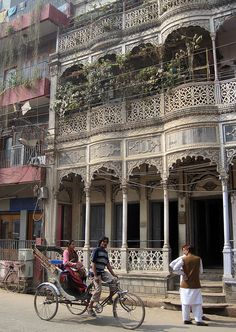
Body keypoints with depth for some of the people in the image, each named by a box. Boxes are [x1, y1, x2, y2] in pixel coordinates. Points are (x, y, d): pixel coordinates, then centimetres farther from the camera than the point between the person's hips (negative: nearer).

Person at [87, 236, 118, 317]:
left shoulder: (105, 252, 14)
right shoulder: (96, 250, -9)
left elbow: (108, 265, 16)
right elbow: (93, 263, -15)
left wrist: (113, 274, 9)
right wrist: (95, 276, -22)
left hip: (102, 272, 7)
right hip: (95, 272, -7)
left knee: (113, 280, -16)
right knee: (98, 289, -13)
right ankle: (90, 308, 2)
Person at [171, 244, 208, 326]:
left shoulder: (183, 259, -7)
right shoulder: (198, 259, -2)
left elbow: (175, 268, -15)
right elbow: (201, 271, 8)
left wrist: (182, 273, -3)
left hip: (185, 285, 0)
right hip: (195, 285, 0)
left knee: (185, 303, 10)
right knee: (197, 303, 5)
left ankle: (186, 319, 17)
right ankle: (198, 320, 0)